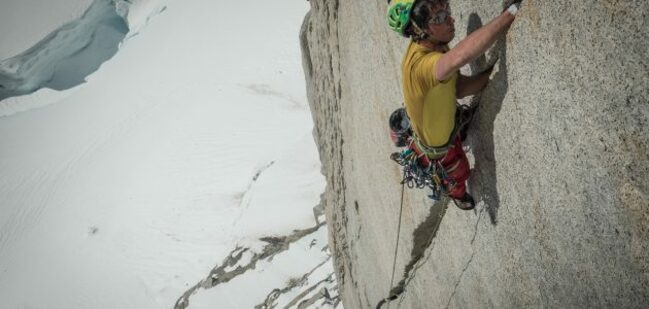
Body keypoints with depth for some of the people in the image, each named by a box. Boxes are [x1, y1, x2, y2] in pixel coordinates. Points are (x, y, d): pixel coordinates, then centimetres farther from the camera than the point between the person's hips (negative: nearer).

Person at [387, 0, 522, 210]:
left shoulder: (434, 43, -21)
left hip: (445, 122, 7)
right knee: (460, 172, 27)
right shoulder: (419, 64, -50)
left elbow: (458, 88, -22)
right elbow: (460, 57, -71)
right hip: (438, 143, -7)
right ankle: (458, 194, 62)